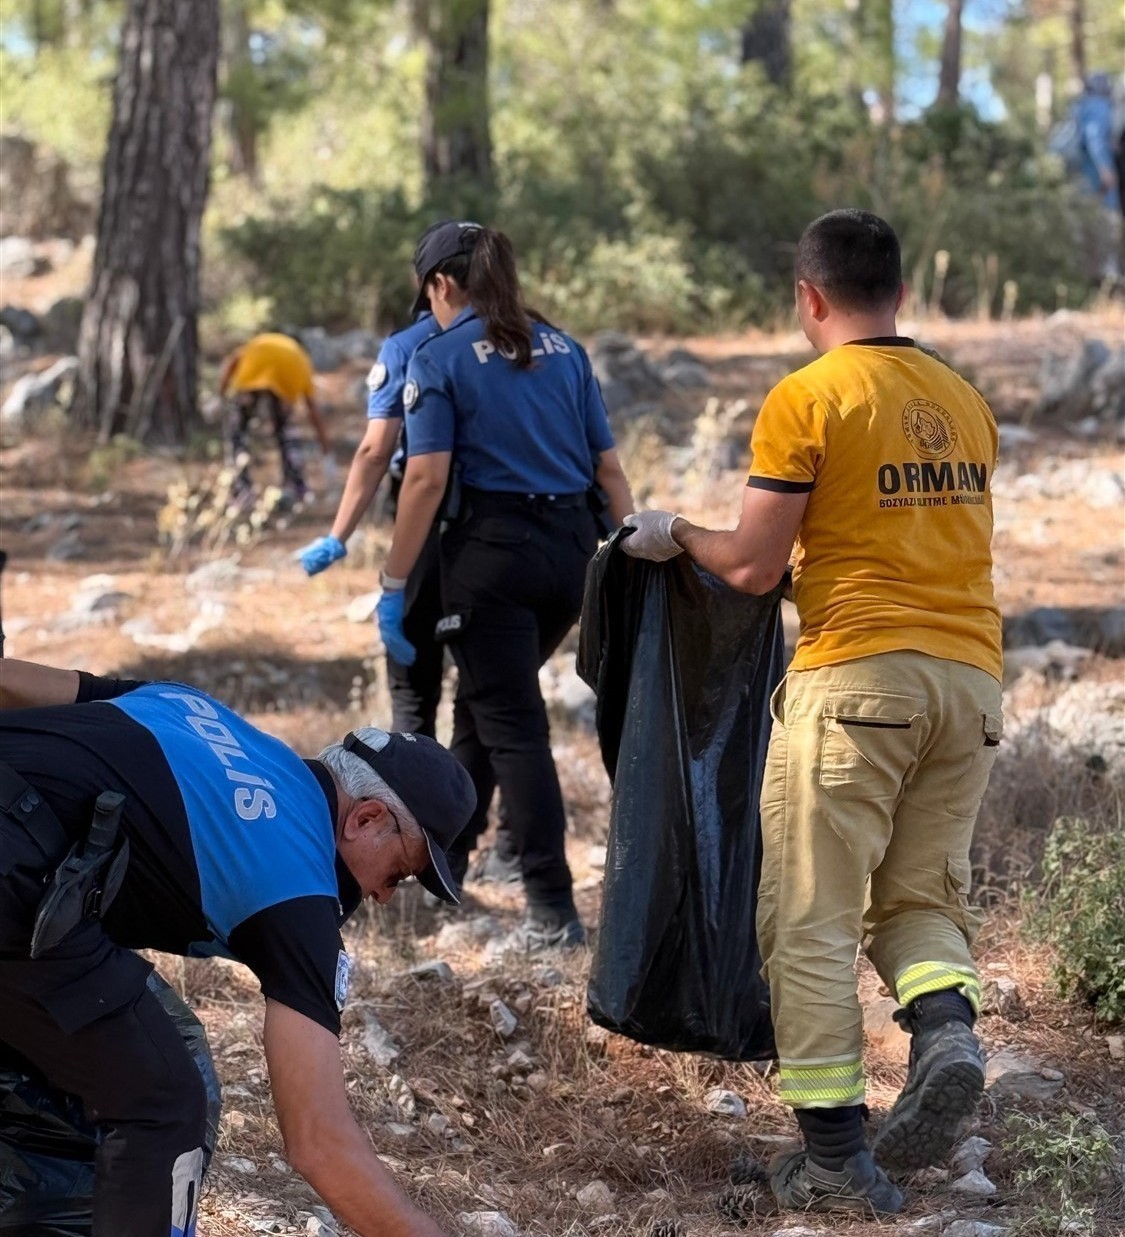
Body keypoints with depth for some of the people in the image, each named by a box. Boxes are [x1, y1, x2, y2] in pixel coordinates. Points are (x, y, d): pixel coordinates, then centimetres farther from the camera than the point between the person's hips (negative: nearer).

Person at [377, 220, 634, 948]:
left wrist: (395, 584, -9)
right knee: (483, 704, 22)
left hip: (492, 546, -6)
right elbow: (608, 465, 9)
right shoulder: (564, 350, 12)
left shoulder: (440, 358, -4)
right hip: (572, 548, 6)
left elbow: (428, 477, -12)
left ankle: (554, 908, -5)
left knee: (512, 726, -1)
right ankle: (443, 855, 34)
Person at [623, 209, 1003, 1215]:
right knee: (921, 895, 18)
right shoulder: (966, 403, 13)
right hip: (970, 678, 6)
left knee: (811, 920, 2)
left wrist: (676, 536, 14)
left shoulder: (808, 400, -5)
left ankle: (837, 1155, 0)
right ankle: (946, 1026, -12)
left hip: (855, 677, -6)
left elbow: (752, 567, -5)